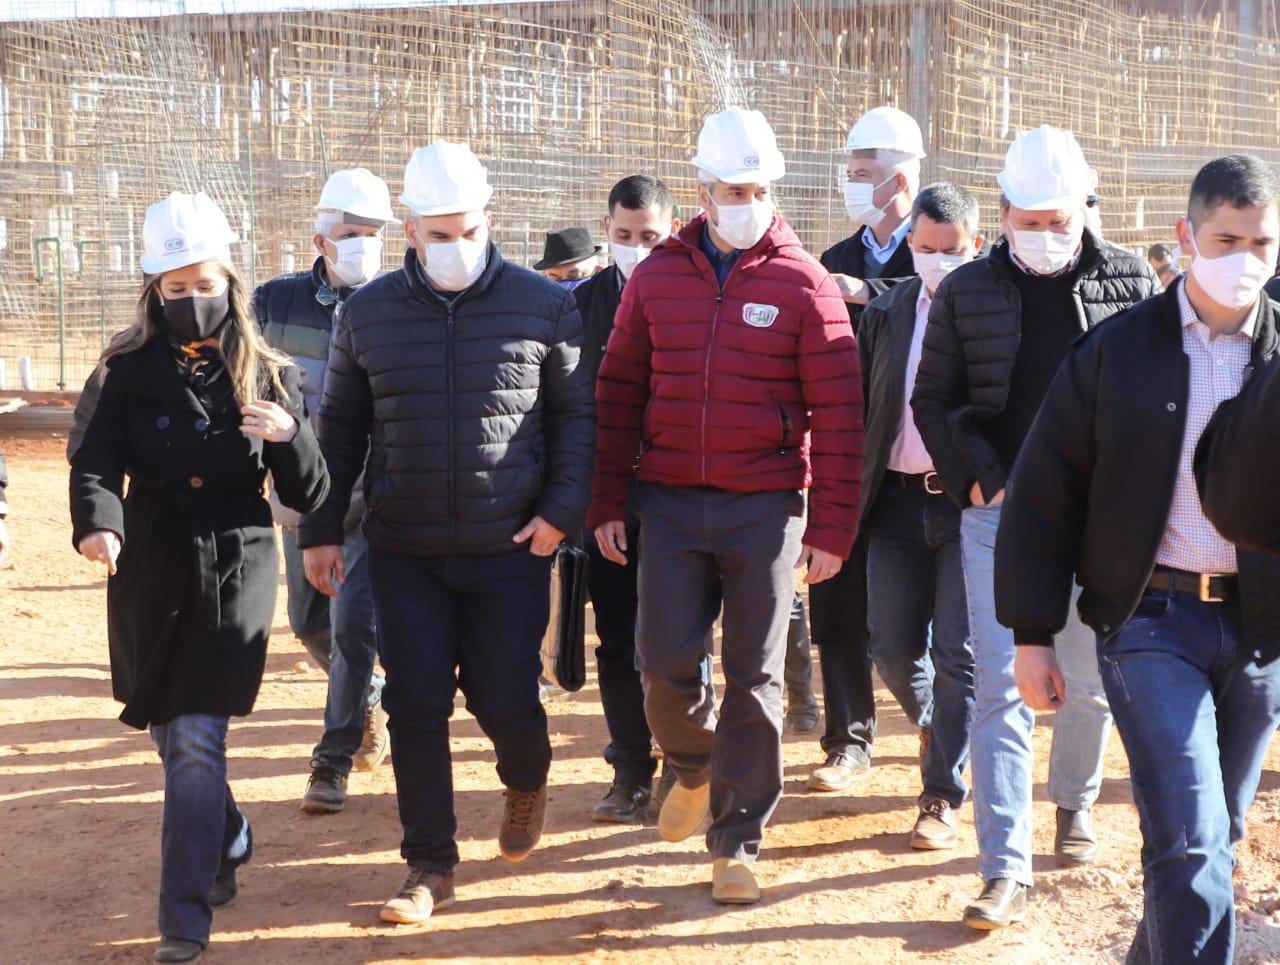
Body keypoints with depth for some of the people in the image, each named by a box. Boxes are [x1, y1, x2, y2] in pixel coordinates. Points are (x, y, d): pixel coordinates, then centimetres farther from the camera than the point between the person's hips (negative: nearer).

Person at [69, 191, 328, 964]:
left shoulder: (269, 376, 0)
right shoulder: (131, 371, 0)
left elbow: (309, 496, -1)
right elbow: (97, 463, -10)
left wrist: (290, 437, -21)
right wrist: (98, 522, -31)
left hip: (235, 575, -2)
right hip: (150, 577, 2)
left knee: (197, 741, -10)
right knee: (172, 733, 16)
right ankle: (229, 843, 44)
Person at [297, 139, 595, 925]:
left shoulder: (543, 306, -2)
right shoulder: (368, 313, 4)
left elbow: (578, 413, 3)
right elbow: (341, 427, 12)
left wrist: (562, 509, -8)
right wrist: (322, 529, 9)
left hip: (511, 546, -2)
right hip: (405, 552, 2)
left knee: (504, 698, 2)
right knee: (416, 705, 1)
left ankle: (528, 783, 37)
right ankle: (431, 866, 14)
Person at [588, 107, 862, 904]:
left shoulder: (804, 284, -3)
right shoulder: (657, 278, 6)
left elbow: (838, 413, -3)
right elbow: (620, 392, 10)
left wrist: (832, 526, -6)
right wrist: (607, 503, 6)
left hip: (765, 508, -2)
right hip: (670, 502, 2)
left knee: (754, 677, 2)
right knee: (667, 660, -1)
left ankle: (737, 842, 14)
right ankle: (693, 764, 32)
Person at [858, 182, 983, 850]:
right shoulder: (885, 313, 8)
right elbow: (860, 408, 10)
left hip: (972, 499, -4)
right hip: (898, 499, 4)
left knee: (958, 653, -2)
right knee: (892, 648, 7)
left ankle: (943, 798, 11)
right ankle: (933, 726, 39)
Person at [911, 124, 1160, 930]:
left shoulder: (1131, 283, 2)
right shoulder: (969, 291, 3)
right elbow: (933, 401, 6)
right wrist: (979, 478, -6)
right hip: (999, 514, -1)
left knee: (1091, 679, 13)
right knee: (1002, 689, -4)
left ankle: (1075, 800, 41)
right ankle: (1007, 871, -2)